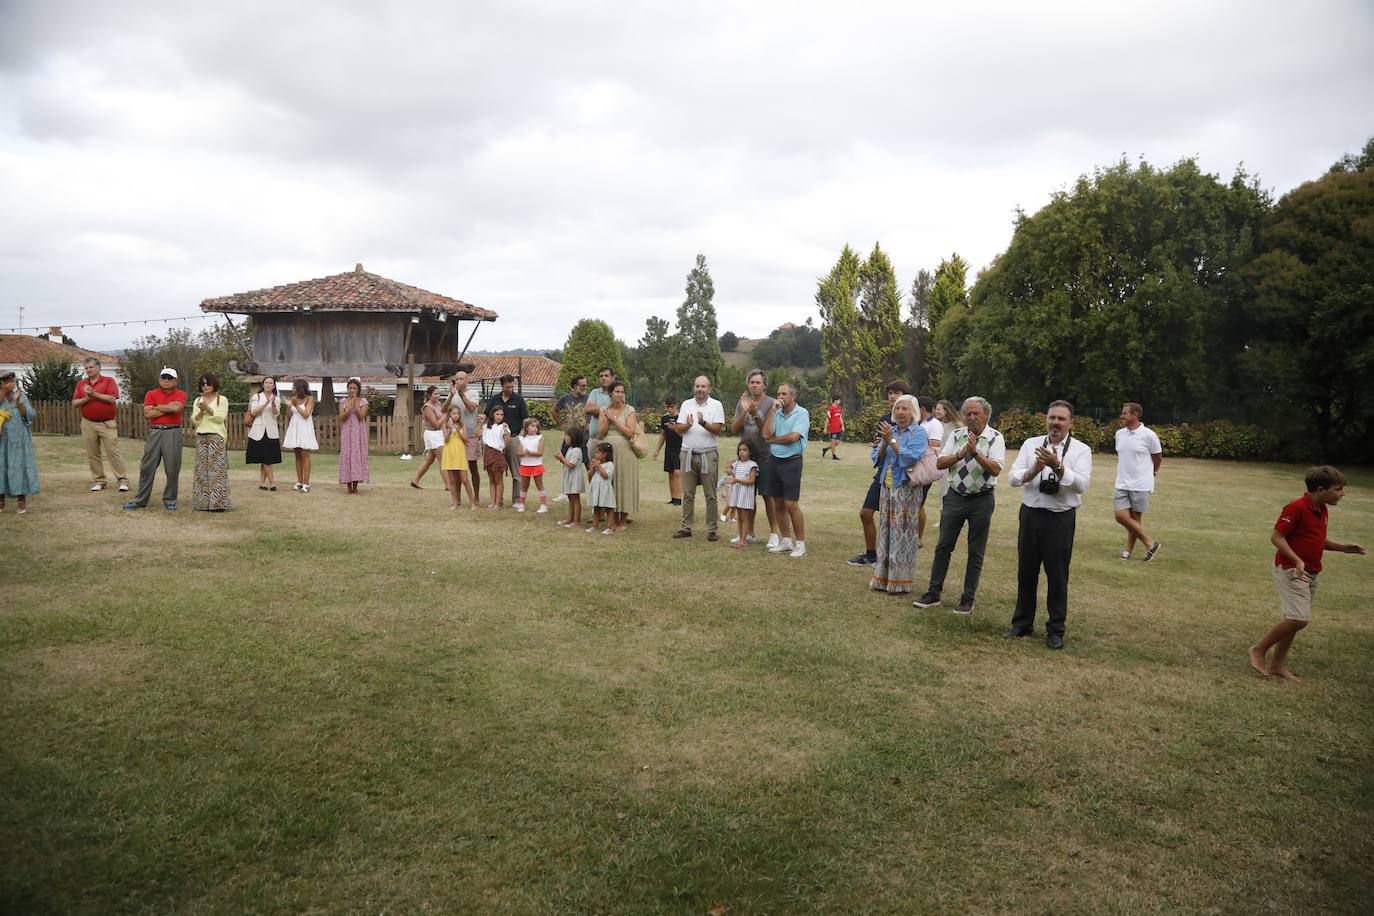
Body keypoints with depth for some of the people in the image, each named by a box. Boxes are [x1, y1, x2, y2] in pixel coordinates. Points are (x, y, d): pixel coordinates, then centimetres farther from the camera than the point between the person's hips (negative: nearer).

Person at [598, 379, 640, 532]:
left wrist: (614, 419, -10)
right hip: (607, 450, 3)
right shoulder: (604, 410, 9)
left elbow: (629, 432, -10)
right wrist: (607, 419, -11)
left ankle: (623, 521, 7)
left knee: (623, 482, -2)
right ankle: (612, 519, 14)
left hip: (624, 452, -3)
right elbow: (602, 433, 2)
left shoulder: (629, 410, 1)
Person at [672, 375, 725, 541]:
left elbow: (718, 429, -10)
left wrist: (703, 423, -26)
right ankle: (686, 527, 13)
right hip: (688, 453, 3)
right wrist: (687, 425, -15)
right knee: (688, 494, 7)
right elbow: (679, 428, 6)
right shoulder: (686, 404, 11)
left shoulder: (716, 405, 1)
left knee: (710, 495, 0)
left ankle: (712, 530, 4)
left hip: (709, 454, -3)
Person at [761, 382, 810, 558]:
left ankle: (801, 544, 1)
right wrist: (773, 411, -7)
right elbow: (766, 434, -4)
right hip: (775, 461, 6)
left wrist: (772, 440, -4)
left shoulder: (802, 413, -7)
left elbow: (793, 437, -19)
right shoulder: (777, 413, 9)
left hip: (792, 462, -6)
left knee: (791, 504, -8)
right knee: (778, 504, 10)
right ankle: (786, 540, 21)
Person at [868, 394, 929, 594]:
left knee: (902, 533, -4)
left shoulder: (918, 433, -5)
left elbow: (910, 458, -20)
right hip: (887, 486, 6)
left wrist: (892, 441, -18)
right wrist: (883, 444, -11)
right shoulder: (890, 430, 11)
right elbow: (877, 459, 6)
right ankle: (883, 578, 17)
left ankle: (900, 581, 4)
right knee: (885, 531, 9)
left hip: (906, 488, -6)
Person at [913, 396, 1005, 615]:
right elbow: (940, 464, -2)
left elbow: (995, 469, -18)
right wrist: (960, 455, -17)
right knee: (943, 547, 7)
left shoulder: (995, 438, -5)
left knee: (976, 553, 6)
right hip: (955, 496, 3)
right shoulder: (957, 435, 5)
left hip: (981, 499, -3)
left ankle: (968, 599, 14)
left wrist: (975, 452, -27)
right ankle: (933, 593, 15)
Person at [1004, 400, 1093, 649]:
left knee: (1057, 576, 5)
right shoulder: (1031, 444, 5)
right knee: (1026, 572, 12)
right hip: (1031, 514, 3)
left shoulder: (1081, 450, -2)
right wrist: (1032, 471, -23)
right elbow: (1012, 478, -4)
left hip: (1061, 519, -3)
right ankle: (1022, 624, 27)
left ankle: (1055, 630, 19)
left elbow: (1082, 484, -16)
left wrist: (1058, 467, -30)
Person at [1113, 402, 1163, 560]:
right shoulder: (1119, 434, 6)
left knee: (1134, 518, 1)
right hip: (1122, 483, 5)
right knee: (1121, 516, -3)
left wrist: (1153, 472, 18)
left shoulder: (1148, 435, -10)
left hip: (1141, 484, -5)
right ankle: (1150, 543, 11)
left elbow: (1158, 457, 4)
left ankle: (1129, 550, 13)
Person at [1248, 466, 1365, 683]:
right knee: (1299, 618, -15)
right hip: (1290, 570, -9)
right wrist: (1297, 561, -28)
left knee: (1294, 620, 12)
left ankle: (1277, 665, 20)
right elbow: (1277, 537, -19)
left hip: (1310, 574, 9)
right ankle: (1259, 649, 1)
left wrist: (1343, 548, 10)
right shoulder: (1296, 508, -18)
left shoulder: (1321, 510, 11)